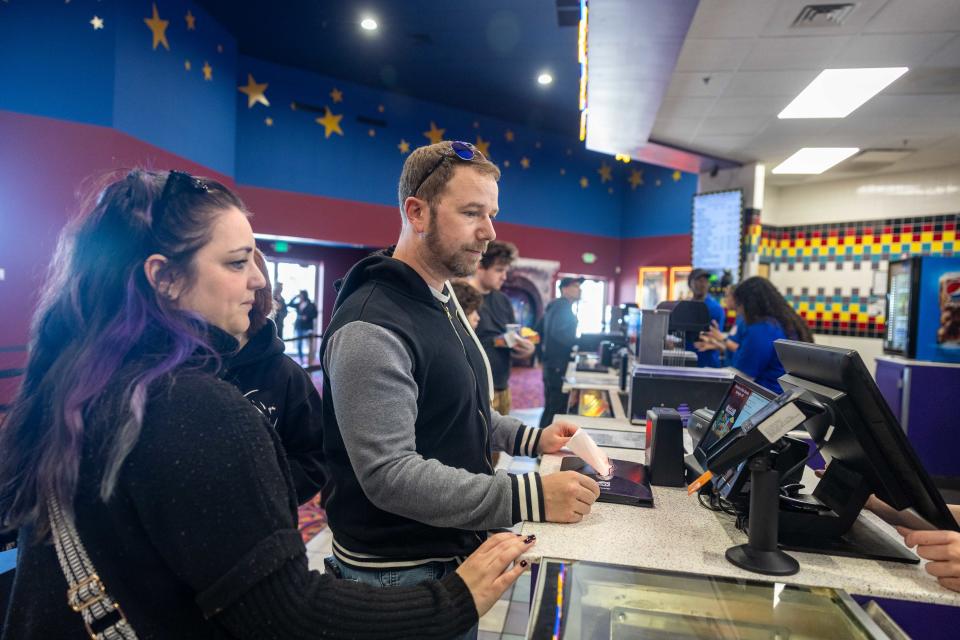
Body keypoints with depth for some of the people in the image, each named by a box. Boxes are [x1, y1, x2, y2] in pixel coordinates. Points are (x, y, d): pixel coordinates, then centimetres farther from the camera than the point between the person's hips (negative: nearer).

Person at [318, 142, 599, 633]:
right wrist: (529, 497, -32)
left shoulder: (443, 304, 7)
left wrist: (531, 439, 1)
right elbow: (388, 474, -29)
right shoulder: (371, 329, -25)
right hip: (400, 574, -8)